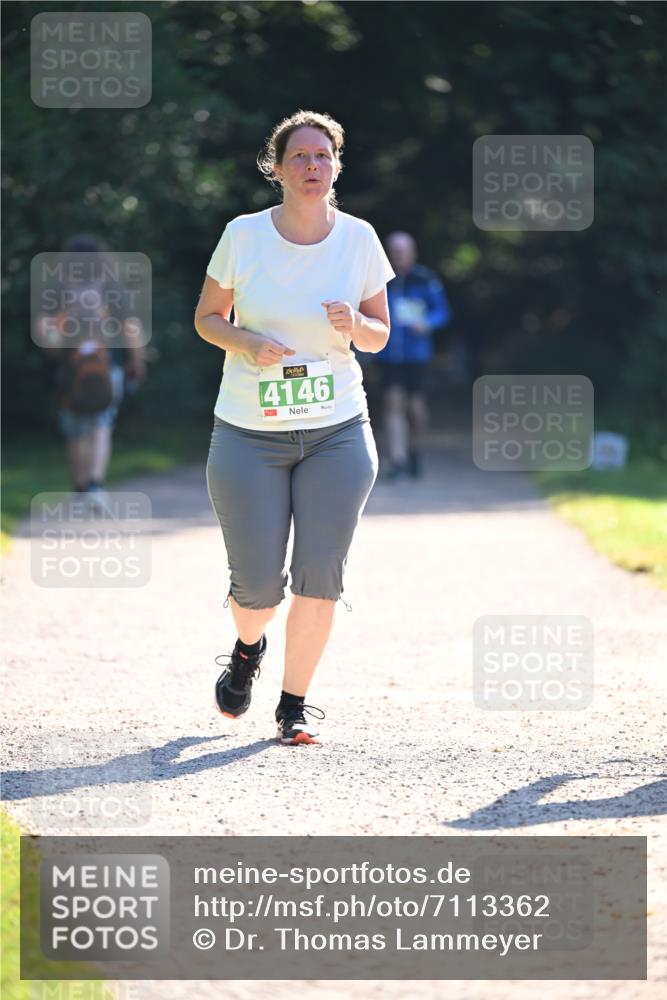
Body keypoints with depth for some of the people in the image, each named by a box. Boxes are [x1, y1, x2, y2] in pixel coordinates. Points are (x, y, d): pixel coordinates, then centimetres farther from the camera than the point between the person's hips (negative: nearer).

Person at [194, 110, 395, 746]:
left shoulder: (359, 239, 1)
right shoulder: (243, 236, -4)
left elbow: (379, 336, 8)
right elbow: (207, 317, 6)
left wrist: (354, 325, -15)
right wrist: (248, 343, -14)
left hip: (338, 432, 1)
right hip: (248, 436, -1)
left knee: (321, 575, -6)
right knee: (257, 586, -3)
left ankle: (294, 704, 11)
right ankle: (248, 648, 34)